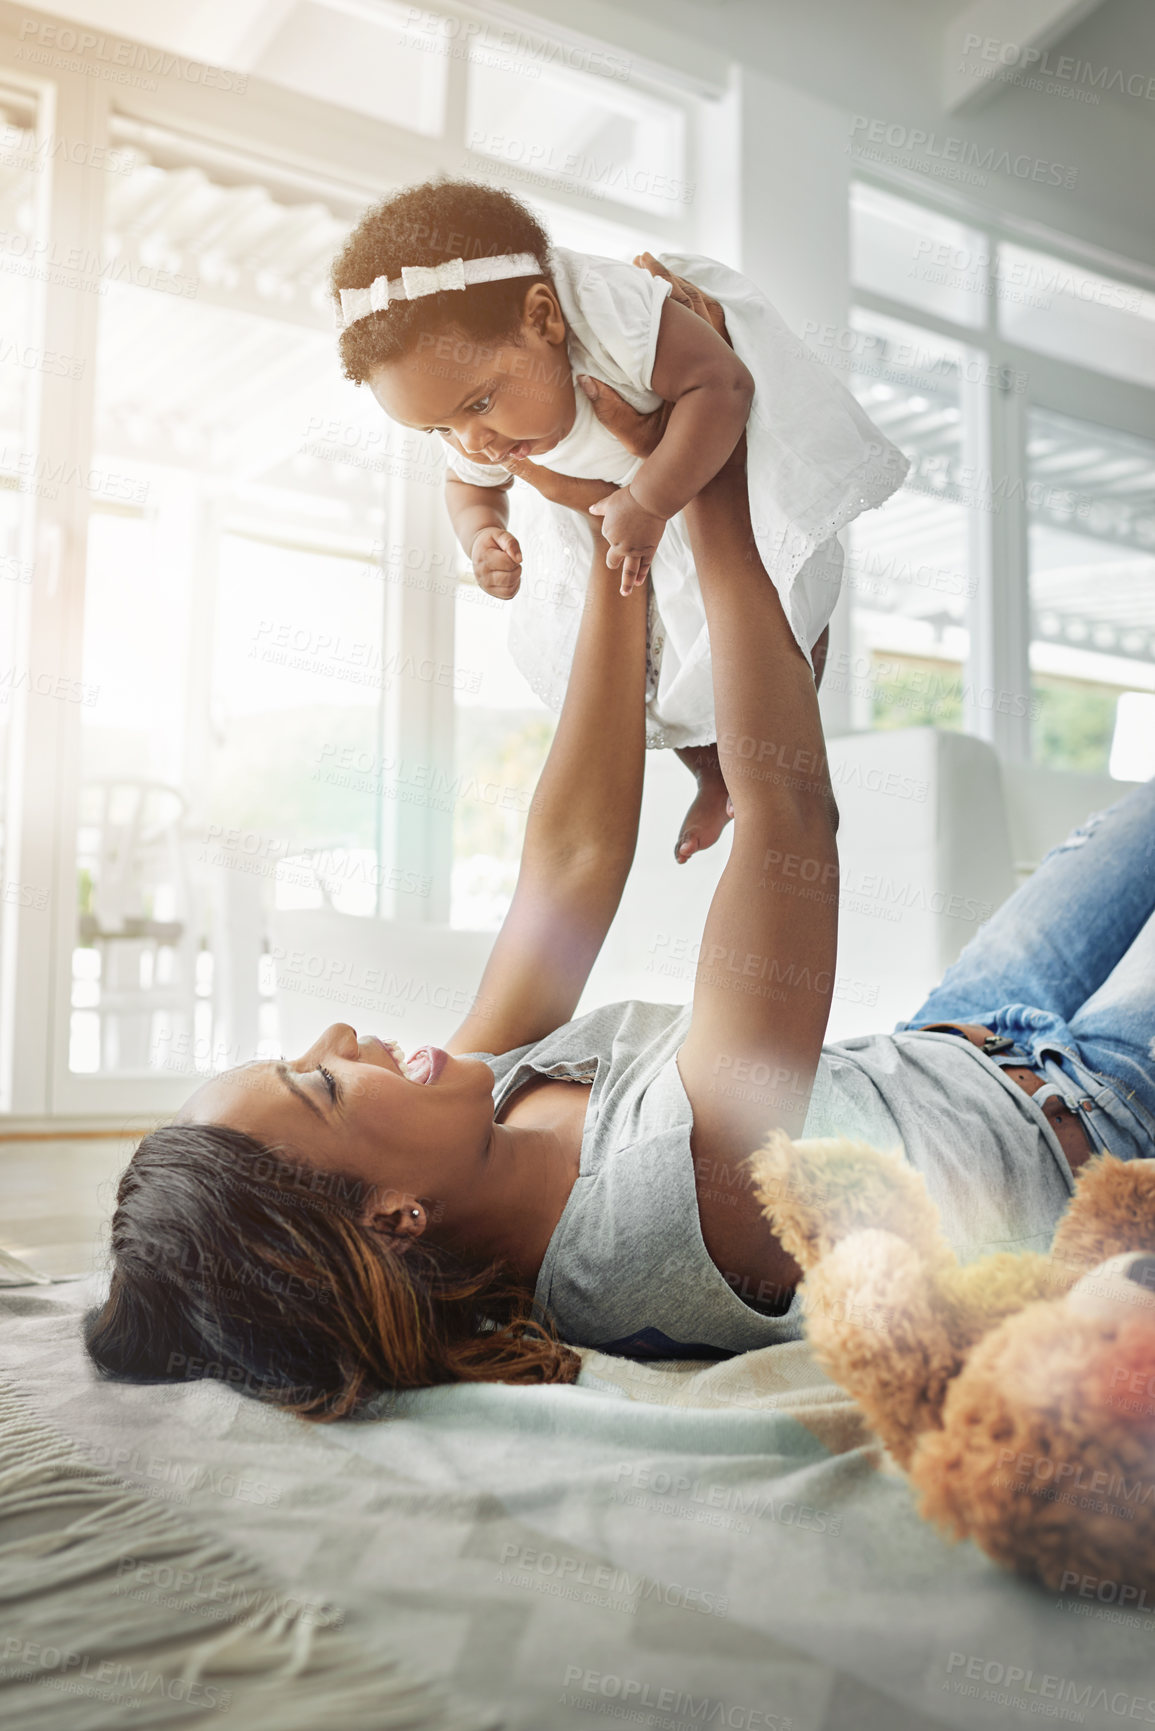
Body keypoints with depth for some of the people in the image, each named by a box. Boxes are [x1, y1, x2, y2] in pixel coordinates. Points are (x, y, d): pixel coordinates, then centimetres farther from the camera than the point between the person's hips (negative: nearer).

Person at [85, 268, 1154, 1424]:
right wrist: (709, 483, -30)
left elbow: (574, 853, -15)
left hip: (950, 1053, 6)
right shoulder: (689, 1181, -45)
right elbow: (789, 811, -41)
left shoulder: (479, 1093, -21)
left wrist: (620, 546, -15)